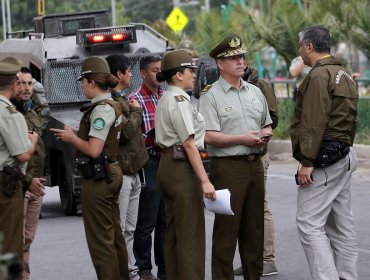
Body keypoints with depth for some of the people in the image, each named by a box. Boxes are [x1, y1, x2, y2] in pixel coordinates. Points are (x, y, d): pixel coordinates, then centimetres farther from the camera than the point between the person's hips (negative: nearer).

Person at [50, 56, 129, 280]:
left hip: (97, 179, -10)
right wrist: (75, 134, 8)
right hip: (112, 172, 10)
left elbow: (93, 150, -22)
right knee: (114, 234, 16)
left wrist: (72, 138, -7)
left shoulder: (101, 109, -17)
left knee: (100, 239, -4)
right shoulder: (114, 105, 12)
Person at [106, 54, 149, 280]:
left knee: (129, 229, 14)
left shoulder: (123, 100, 19)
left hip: (133, 171, 10)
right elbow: (127, 130, -21)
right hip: (120, 173, -10)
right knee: (119, 230, -9)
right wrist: (136, 111, -7)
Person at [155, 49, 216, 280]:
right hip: (183, 167, -10)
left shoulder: (165, 99, 16)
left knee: (173, 232, 11)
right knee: (191, 234, -8)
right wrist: (204, 180, -21)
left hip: (167, 164, 10)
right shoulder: (179, 100, -13)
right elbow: (189, 144, -19)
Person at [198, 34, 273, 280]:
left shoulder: (255, 92, 15)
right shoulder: (211, 96, -5)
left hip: (255, 164, 6)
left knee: (254, 227, 11)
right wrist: (243, 139, -16)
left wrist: (266, 135, 1)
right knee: (227, 228, -4)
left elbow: (267, 125, 23)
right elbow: (210, 136, -13)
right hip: (228, 167, -6)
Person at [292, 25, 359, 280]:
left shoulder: (319, 76, -13)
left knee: (310, 223, -11)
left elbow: (314, 123, -20)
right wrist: (345, 148, 21)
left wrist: (307, 161, -20)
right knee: (341, 223, 11)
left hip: (324, 159, -10)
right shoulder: (345, 75, 18)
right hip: (345, 156, 10)